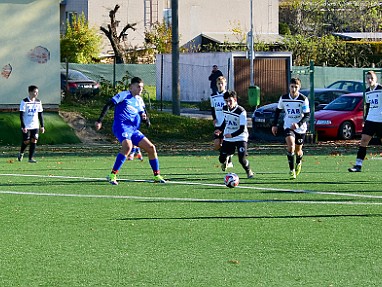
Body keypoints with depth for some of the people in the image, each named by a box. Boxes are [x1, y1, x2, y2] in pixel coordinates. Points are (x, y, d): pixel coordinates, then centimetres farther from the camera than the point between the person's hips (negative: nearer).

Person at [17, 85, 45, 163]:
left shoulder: (38, 102, 6)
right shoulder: (24, 102, -10)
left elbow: (40, 114, 13)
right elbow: (21, 115, -11)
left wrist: (42, 126, 9)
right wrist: (23, 126, -18)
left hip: (35, 126, 4)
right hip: (26, 126, -4)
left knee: (34, 141, -5)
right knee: (26, 141, -2)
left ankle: (31, 158, 1)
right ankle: (21, 153, 26)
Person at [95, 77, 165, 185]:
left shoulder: (138, 101, 22)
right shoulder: (124, 95, 0)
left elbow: (142, 115, 26)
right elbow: (108, 105, -5)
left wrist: (144, 118, 0)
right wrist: (99, 120, -13)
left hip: (133, 130, 8)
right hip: (121, 126, -8)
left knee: (151, 148, 4)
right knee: (128, 146, -34)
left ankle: (157, 176, 17)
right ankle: (112, 175, -30)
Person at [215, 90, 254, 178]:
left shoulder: (241, 111, -21)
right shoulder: (225, 109, -2)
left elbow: (242, 129, -22)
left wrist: (232, 135, -34)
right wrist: (220, 129, 5)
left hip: (241, 138, -5)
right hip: (227, 138, 5)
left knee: (242, 159, -17)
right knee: (221, 159, 0)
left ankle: (249, 171, 15)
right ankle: (226, 159, 40)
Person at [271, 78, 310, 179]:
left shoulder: (303, 99, -11)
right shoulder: (283, 98, -3)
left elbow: (307, 115, -13)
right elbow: (278, 111, 12)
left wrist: (298, 124, -28)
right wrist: (274, 125, 9)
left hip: (300, 128, 0)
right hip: (288, 126, 0)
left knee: (298, 150, 10)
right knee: (290, 146, -24)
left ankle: (298, 163, 46)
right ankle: (291, 170, -17)